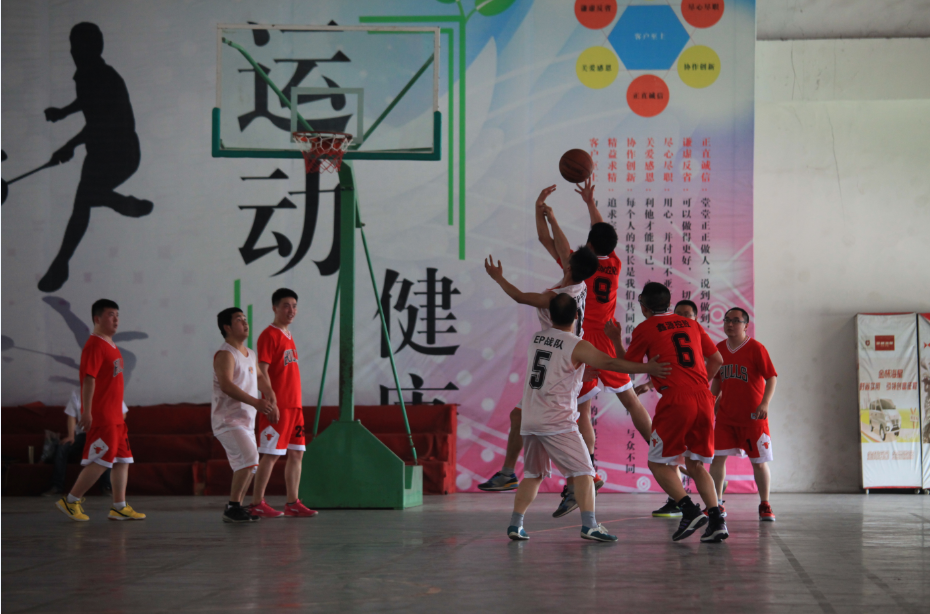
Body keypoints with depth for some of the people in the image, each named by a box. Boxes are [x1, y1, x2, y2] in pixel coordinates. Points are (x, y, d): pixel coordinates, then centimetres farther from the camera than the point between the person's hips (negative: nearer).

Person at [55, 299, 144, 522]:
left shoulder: (110, 346, 16)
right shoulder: (94, 346, -13)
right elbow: (89, 379, -20)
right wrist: (87, 412, -24)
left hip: (115, 415, 10)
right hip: (100, 416, -10)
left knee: (123, 459, 9)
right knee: (101, 461, -8)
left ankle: (119, 507, 13)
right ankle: (70, 501, 1)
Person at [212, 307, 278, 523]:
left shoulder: (249, 354, 15)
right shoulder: (225, 354, -14)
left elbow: (259, 377, 26)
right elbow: (227, 385, -26)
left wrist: (271, 398, 7)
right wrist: (255, 402, -33)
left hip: (246, 420, 9)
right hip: (228, 419, -9)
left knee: (248, 465, 11)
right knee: (248, 458, -21)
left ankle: (237, 508, 20)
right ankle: (232, 507, -15)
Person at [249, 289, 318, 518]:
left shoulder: (288, 336, 18)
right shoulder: (269, 335, -8)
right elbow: (262, 372, -14)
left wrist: (297, 403, 18)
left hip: (294, 405, 9)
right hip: (277, 406, -9)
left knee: (296, 454, 8)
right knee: (270, 454, -7)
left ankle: (292, 503, 12)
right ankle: (257, 504, -3)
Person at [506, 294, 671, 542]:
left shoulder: (536, 338, 9)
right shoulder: (577, 346, -9)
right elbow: (610, 363, -14)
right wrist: (647, 368, -9)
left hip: (530, 419, 6)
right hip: (557, 421, -6)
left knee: (533, 474, 16)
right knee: (583, 471, -2)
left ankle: (515, 525, 12)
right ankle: (589, 525, -11)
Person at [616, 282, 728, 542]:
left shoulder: (644, 329, 3)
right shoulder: (691, 324, 18)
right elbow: (717, 360, 22)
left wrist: (615, 339, 27)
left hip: (675, 400, -5)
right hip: (703, 399, 5)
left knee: (658, 463, 7)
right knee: (695, 464, 14)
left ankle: (689, 509, -11)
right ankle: (716, 519, -2)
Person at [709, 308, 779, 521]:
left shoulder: (755, 348, -8)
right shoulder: (719, 349, 7)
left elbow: (771, 377, -10)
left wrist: (764, 404, -20)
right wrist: (711, 403, 14)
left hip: (752, 416, -4)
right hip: (725, 414, 4)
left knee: (759, 462, 1)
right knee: (717, 457, -3)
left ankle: (765, 506, 15)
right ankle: (716, 505, 7)